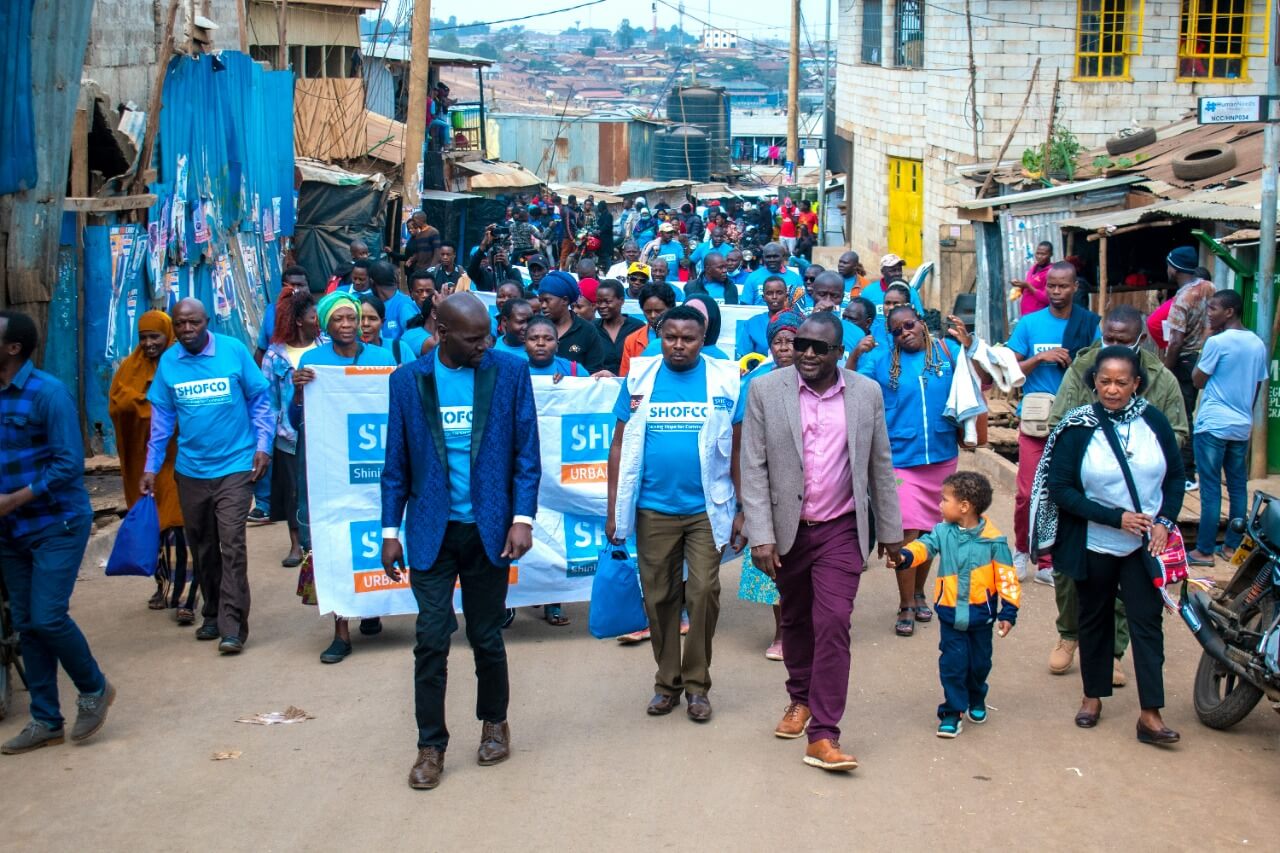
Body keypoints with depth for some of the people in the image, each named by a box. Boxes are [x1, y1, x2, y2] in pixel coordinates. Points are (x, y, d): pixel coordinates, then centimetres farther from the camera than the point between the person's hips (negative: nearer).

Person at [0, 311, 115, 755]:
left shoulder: (47, 392, -14)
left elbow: (69, 463, -18)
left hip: (57, 524, -6)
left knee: (47, 617, -11)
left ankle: (94, 688, 14)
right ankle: (46, 721, 18)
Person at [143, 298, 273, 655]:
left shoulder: (234, 351, -7)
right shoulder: (168, 362, 1)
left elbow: (260, 400, 1)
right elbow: (161, 417, 8)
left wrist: (262, 446, -6)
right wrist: (151, 467, 7)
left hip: (234, 467, -4)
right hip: (190, 471, 4)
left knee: (232, 546, -10)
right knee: (202, 548, 13)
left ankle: (232, 627, -7)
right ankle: (212, 615, 28)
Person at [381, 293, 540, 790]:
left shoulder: (510, 372, -3)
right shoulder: (408, 380, 1)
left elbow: (526, 452, -1)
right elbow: (397, 463, 5)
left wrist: (523, 518, -9)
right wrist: (390, 531, 2)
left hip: (489, 528, 0)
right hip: (432, 531, 0)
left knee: (487, 637, 11)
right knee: (431, 641, 0)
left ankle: (494, 721, 33)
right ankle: (431, 745, 12)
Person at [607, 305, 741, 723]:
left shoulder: (725, 379, -1)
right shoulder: (640, 377, 2)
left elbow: (737, 448, 2)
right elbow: (621, 445, 4)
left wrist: (742, 509, 0)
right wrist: (614, 509, 1)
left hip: (706, 508, -1)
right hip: (653, 509, 1)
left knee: (703, 594, -4)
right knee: (659, 598, 9)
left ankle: (697, 683, 12)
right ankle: (667, 681, 23)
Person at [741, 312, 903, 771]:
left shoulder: (867, 393, -2)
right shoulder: (766, 390, -6)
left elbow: (880, 466, 6)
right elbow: (754, 467, -6)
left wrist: (890, 530, 9)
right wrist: (761, 536, -12)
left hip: (841, 530, -1)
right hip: (787, 528, 1)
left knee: (833, 625, -10)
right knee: (796, 620, 17)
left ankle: (823, 735, -7)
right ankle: (800, 698, 41)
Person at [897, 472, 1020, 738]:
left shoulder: (993, 539, -11)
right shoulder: (943, 532, -4)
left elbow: (1006, 576, -7)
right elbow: (925, 545, -20)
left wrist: (1008, 611, -8)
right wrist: (905, 557, -41)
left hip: (981, 613, -1)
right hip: (950, 612, 1)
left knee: (979, 662, 15)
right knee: (952, 663, -2)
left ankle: (976, 701, 40)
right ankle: (952, 712, 9)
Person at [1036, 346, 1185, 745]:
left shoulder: (1154, 421, -3)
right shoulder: (1079, 428, -9)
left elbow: (1176, 476, 7)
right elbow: (1060, 489, -12)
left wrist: (1165, 521, -9)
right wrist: (1116, 517, -18)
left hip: (1144, 545, 1)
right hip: (1094, 545, -1)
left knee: (1147, 621, -2)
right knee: (1095, 619, 13)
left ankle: (1150, 714, -2)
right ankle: (1093, 695, 30)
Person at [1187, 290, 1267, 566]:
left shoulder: (1217, 342, -13)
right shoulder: (1258, 344, 8)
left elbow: (1198, 380, -3)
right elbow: (1258, 388, 15)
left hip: (1213, 426, -6)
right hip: (1242, 427, 6)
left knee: (1210, 490, -4)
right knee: (1238, 488, 11)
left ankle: (1204, 551, -1)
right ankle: (1233, 546, 16)